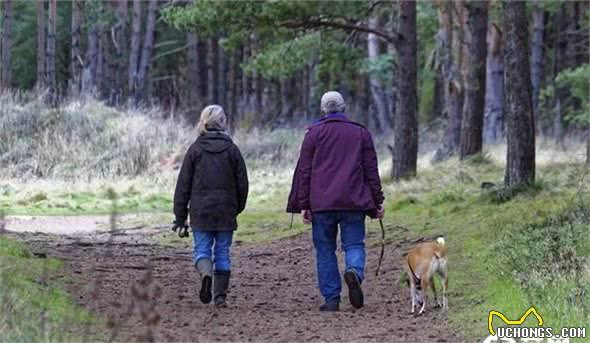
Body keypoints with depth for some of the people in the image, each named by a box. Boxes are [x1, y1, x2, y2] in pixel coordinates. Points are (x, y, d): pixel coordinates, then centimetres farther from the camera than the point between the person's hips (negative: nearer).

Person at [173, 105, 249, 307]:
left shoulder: (195, 149, -3)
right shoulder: (232, 150, 0)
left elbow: (184, 184, -2)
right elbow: (242, 183, 3)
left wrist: (180, 215, 4)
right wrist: (238, 208, 18)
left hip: (201, 211, -1)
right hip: (226, 212, 1)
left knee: (201, 250, 5)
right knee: (222, 253, 8)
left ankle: (206, 274, -25)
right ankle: (220, 295, 6)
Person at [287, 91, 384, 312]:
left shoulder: (314, 133, 5)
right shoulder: (361, 133, 9)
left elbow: (304, 171, 2)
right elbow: (372, 171, 9)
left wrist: (303, 205, 4)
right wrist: (377, 202, 13)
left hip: (321, 203, -1)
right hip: (353, 202, 1)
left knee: (325, 251, 6)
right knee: (354, 244, 5)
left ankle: (331, 299, 2)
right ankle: (355, 272, -27)